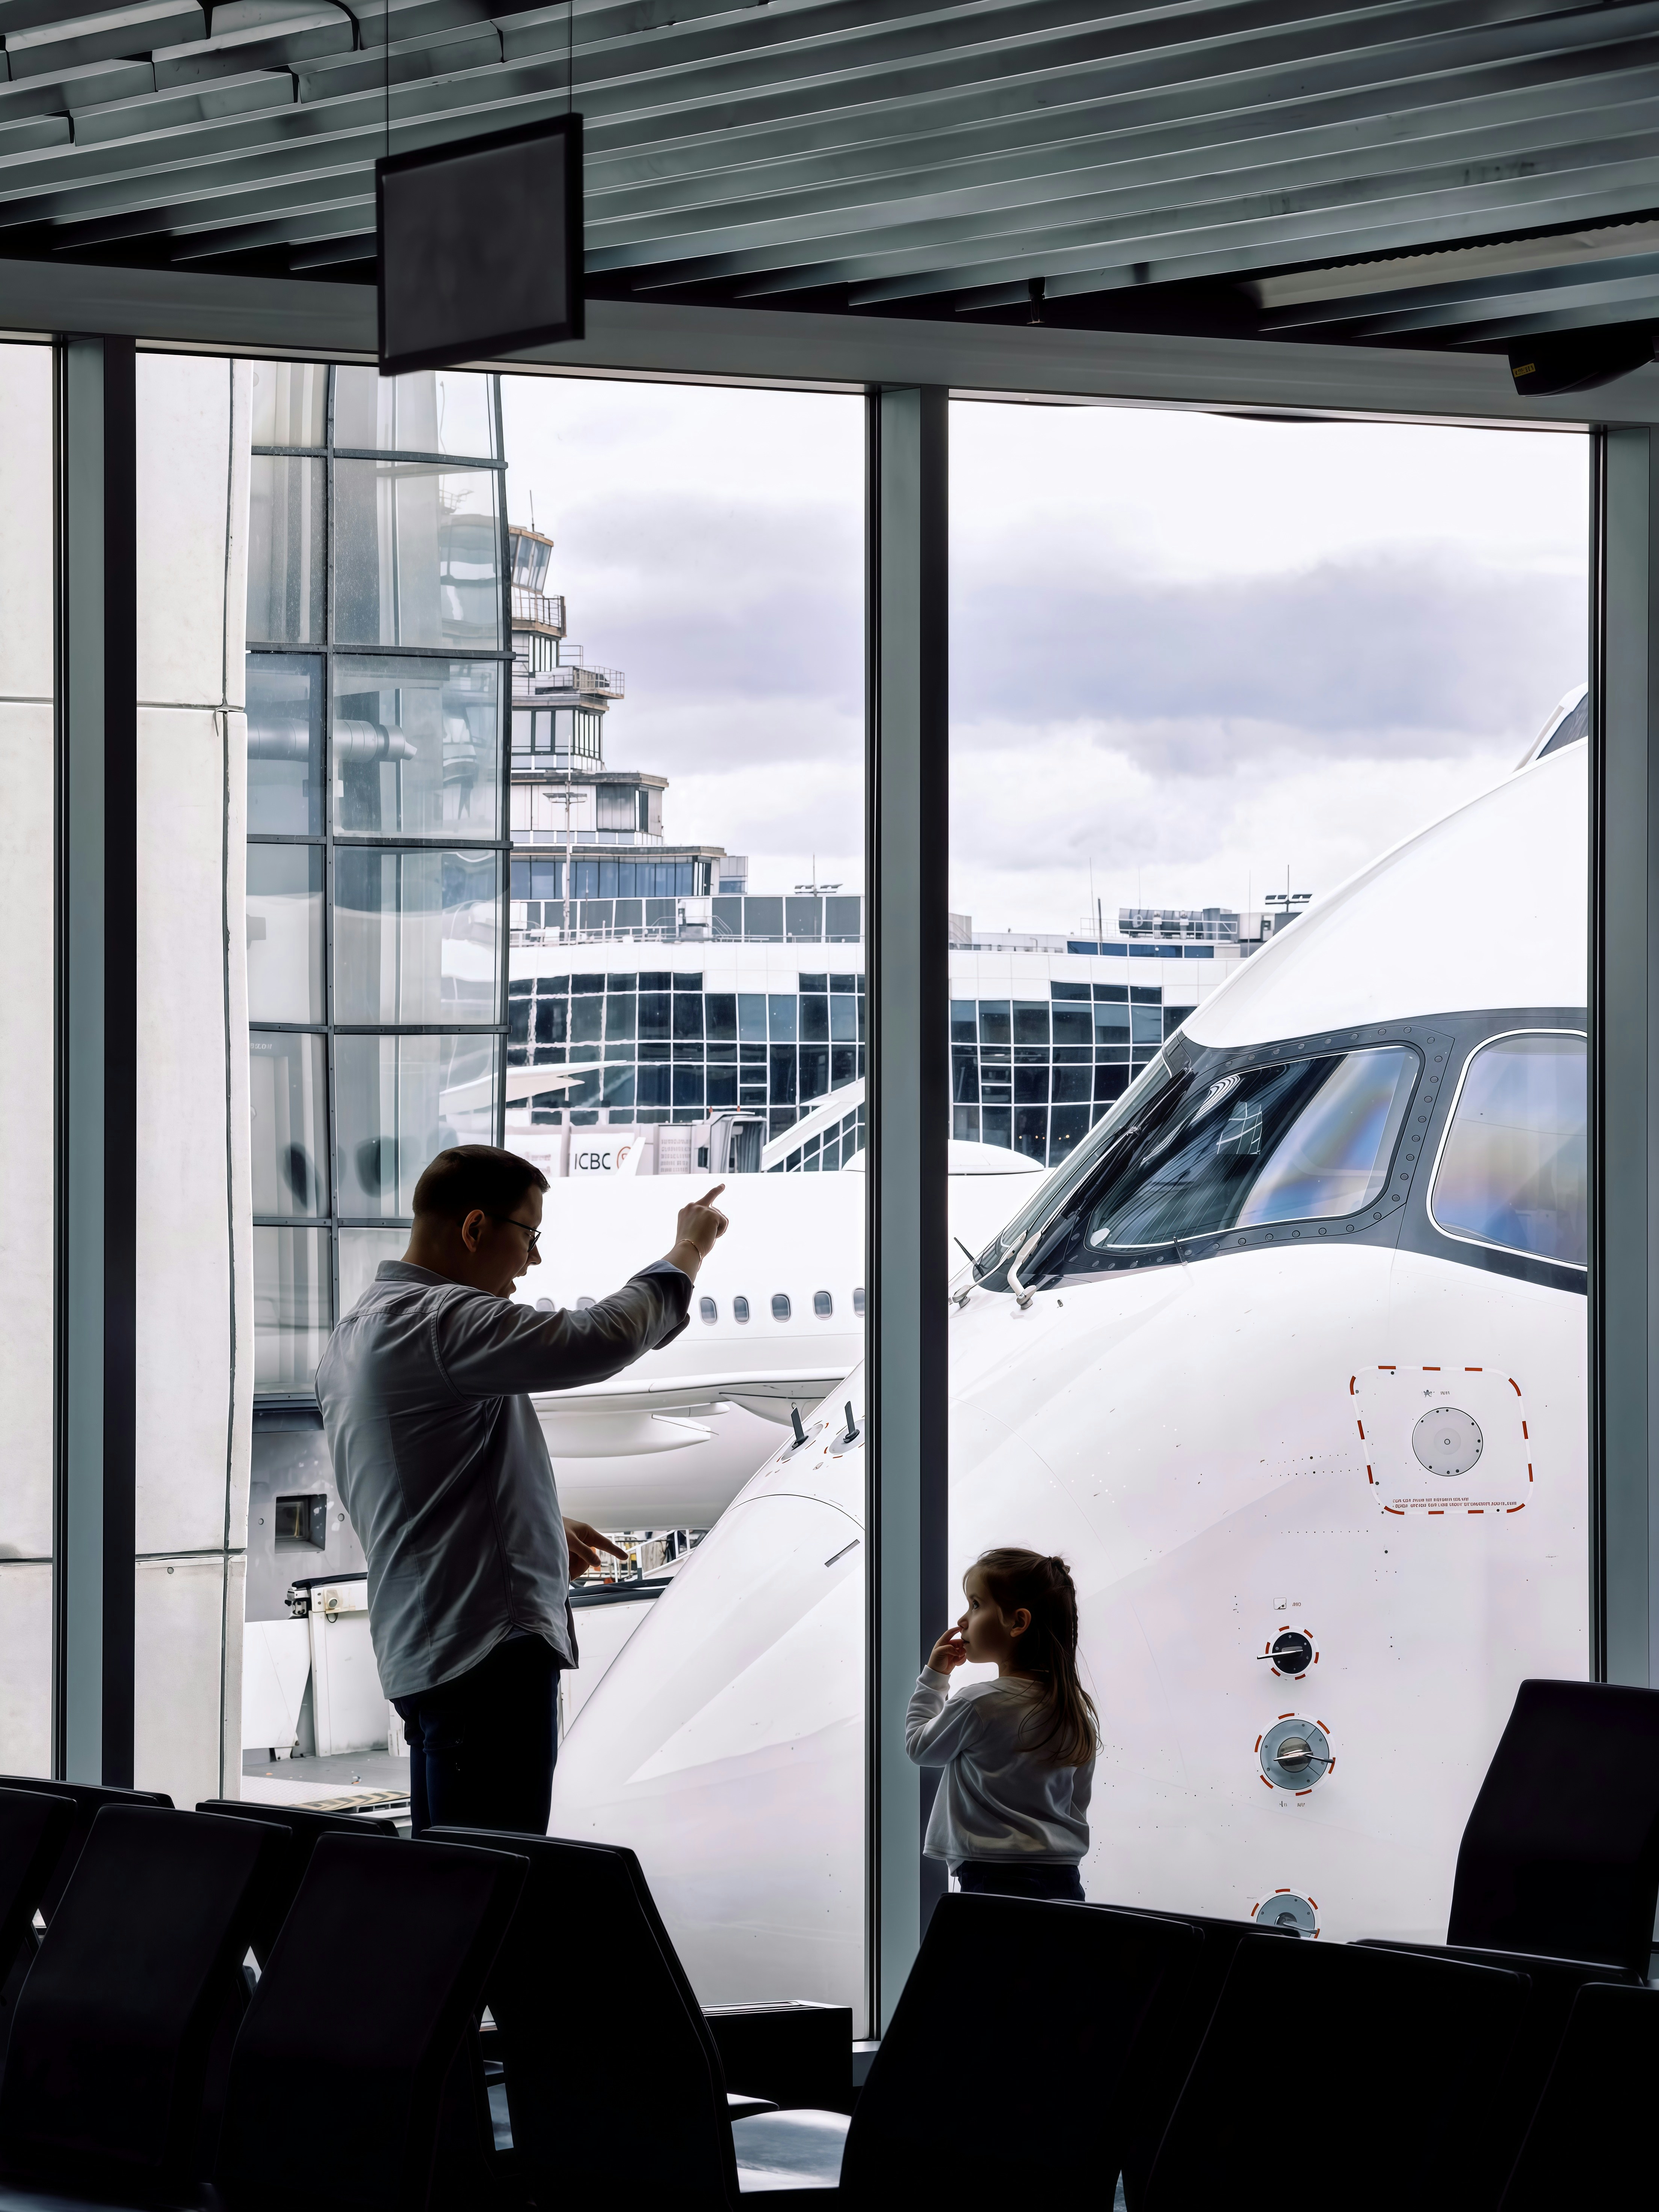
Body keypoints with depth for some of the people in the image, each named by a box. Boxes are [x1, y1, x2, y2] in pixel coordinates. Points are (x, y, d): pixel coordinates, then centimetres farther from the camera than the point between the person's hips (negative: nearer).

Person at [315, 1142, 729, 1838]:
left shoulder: (359, 1331, 19)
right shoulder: (433, 1322, -15)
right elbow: (595, 1340, -25)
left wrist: (543, 1528, 24)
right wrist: (688, 1251, -10)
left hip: (426, 1651, 11)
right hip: (486, 1649, -11)